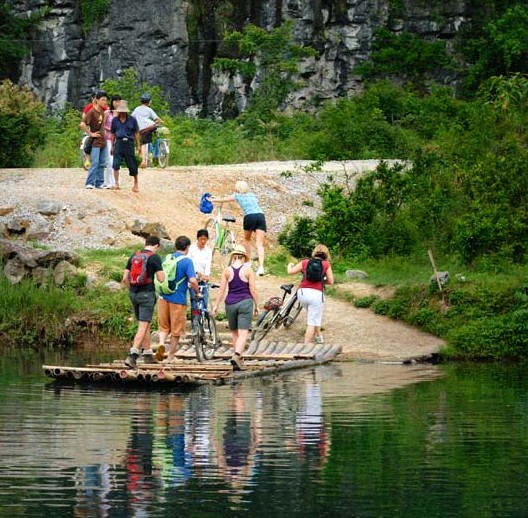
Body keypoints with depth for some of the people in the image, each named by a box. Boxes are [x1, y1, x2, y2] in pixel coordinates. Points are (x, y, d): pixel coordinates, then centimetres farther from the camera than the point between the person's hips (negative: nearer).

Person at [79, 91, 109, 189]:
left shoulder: (102, 111, 9)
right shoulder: (92, 112, -14)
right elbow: (82, 124, -23)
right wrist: (90, 134, -17)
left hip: (103, 141, 7)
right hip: (95, 142, -7)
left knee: (102, 163, 9)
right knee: (94, 163, -12)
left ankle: (99, 183, 14)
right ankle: (90, 183, -10)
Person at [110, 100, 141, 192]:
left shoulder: (132, 120, 2)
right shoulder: (115, 120, 7)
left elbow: (136, 133, 7)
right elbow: (113, 134, 15)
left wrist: (138, 145, 6)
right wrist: (112, 146, 15)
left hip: (129, 143, -1)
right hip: (119, 142, 1)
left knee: (132, 164, 4)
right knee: (116, 163, -13)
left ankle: (136, 183, 22)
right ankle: (116, 183, -10)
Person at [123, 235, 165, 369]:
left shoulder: (133, 256, 10)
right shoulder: (154, 258, -7)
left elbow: (125, 278, 10)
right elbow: (161, 279, -9)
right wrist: (161, 270, 11)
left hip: (133, 293, 6)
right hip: (147, 293, -6)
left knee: (145, 325, 19)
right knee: (143, 326, -9)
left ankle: (148, 354, 25)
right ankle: (132, 356, -21)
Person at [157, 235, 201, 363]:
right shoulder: (187, 261, -9)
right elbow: (193, 280, -19)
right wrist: (197, 293, -2)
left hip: (164, 297, 4)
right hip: (178, 299, -4)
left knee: (163, 326, 15)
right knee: (176, 331, 8)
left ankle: (161, 343, -13)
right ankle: (170, 357, 14)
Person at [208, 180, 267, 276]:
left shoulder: (237, 196, 19)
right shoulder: (252, 195, 29)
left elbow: (223, 199, 34)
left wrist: (212, 200, 54)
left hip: (249, 216, -3)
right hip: (261, 215, 3)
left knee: (247, 239, 24)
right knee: (259, 243, -4)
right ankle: (261, 266, -20)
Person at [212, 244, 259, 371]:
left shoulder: (227, 270, 1)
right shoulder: (248, 270, -3)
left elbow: (221, 289, -2)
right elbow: (253, 290, -3)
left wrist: (216, 305, 3)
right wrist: (256, 305, 6)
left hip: (230, 303, 2)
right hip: (245, 303, -2)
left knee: (234, 333, 17)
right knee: (243, 333, -7)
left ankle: (239, 359, 22)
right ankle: (237, 355, -29)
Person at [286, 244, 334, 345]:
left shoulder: (305, 262, 11)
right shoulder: (326, 265, 6)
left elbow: (290, 272, 12)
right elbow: (330, 281, 3)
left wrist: (290, 265, 34)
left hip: (302, 292, 4)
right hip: (316, 294, -4)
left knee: (314, 316, 31)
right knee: (312, 323, 2)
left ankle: (318, 335, 41)